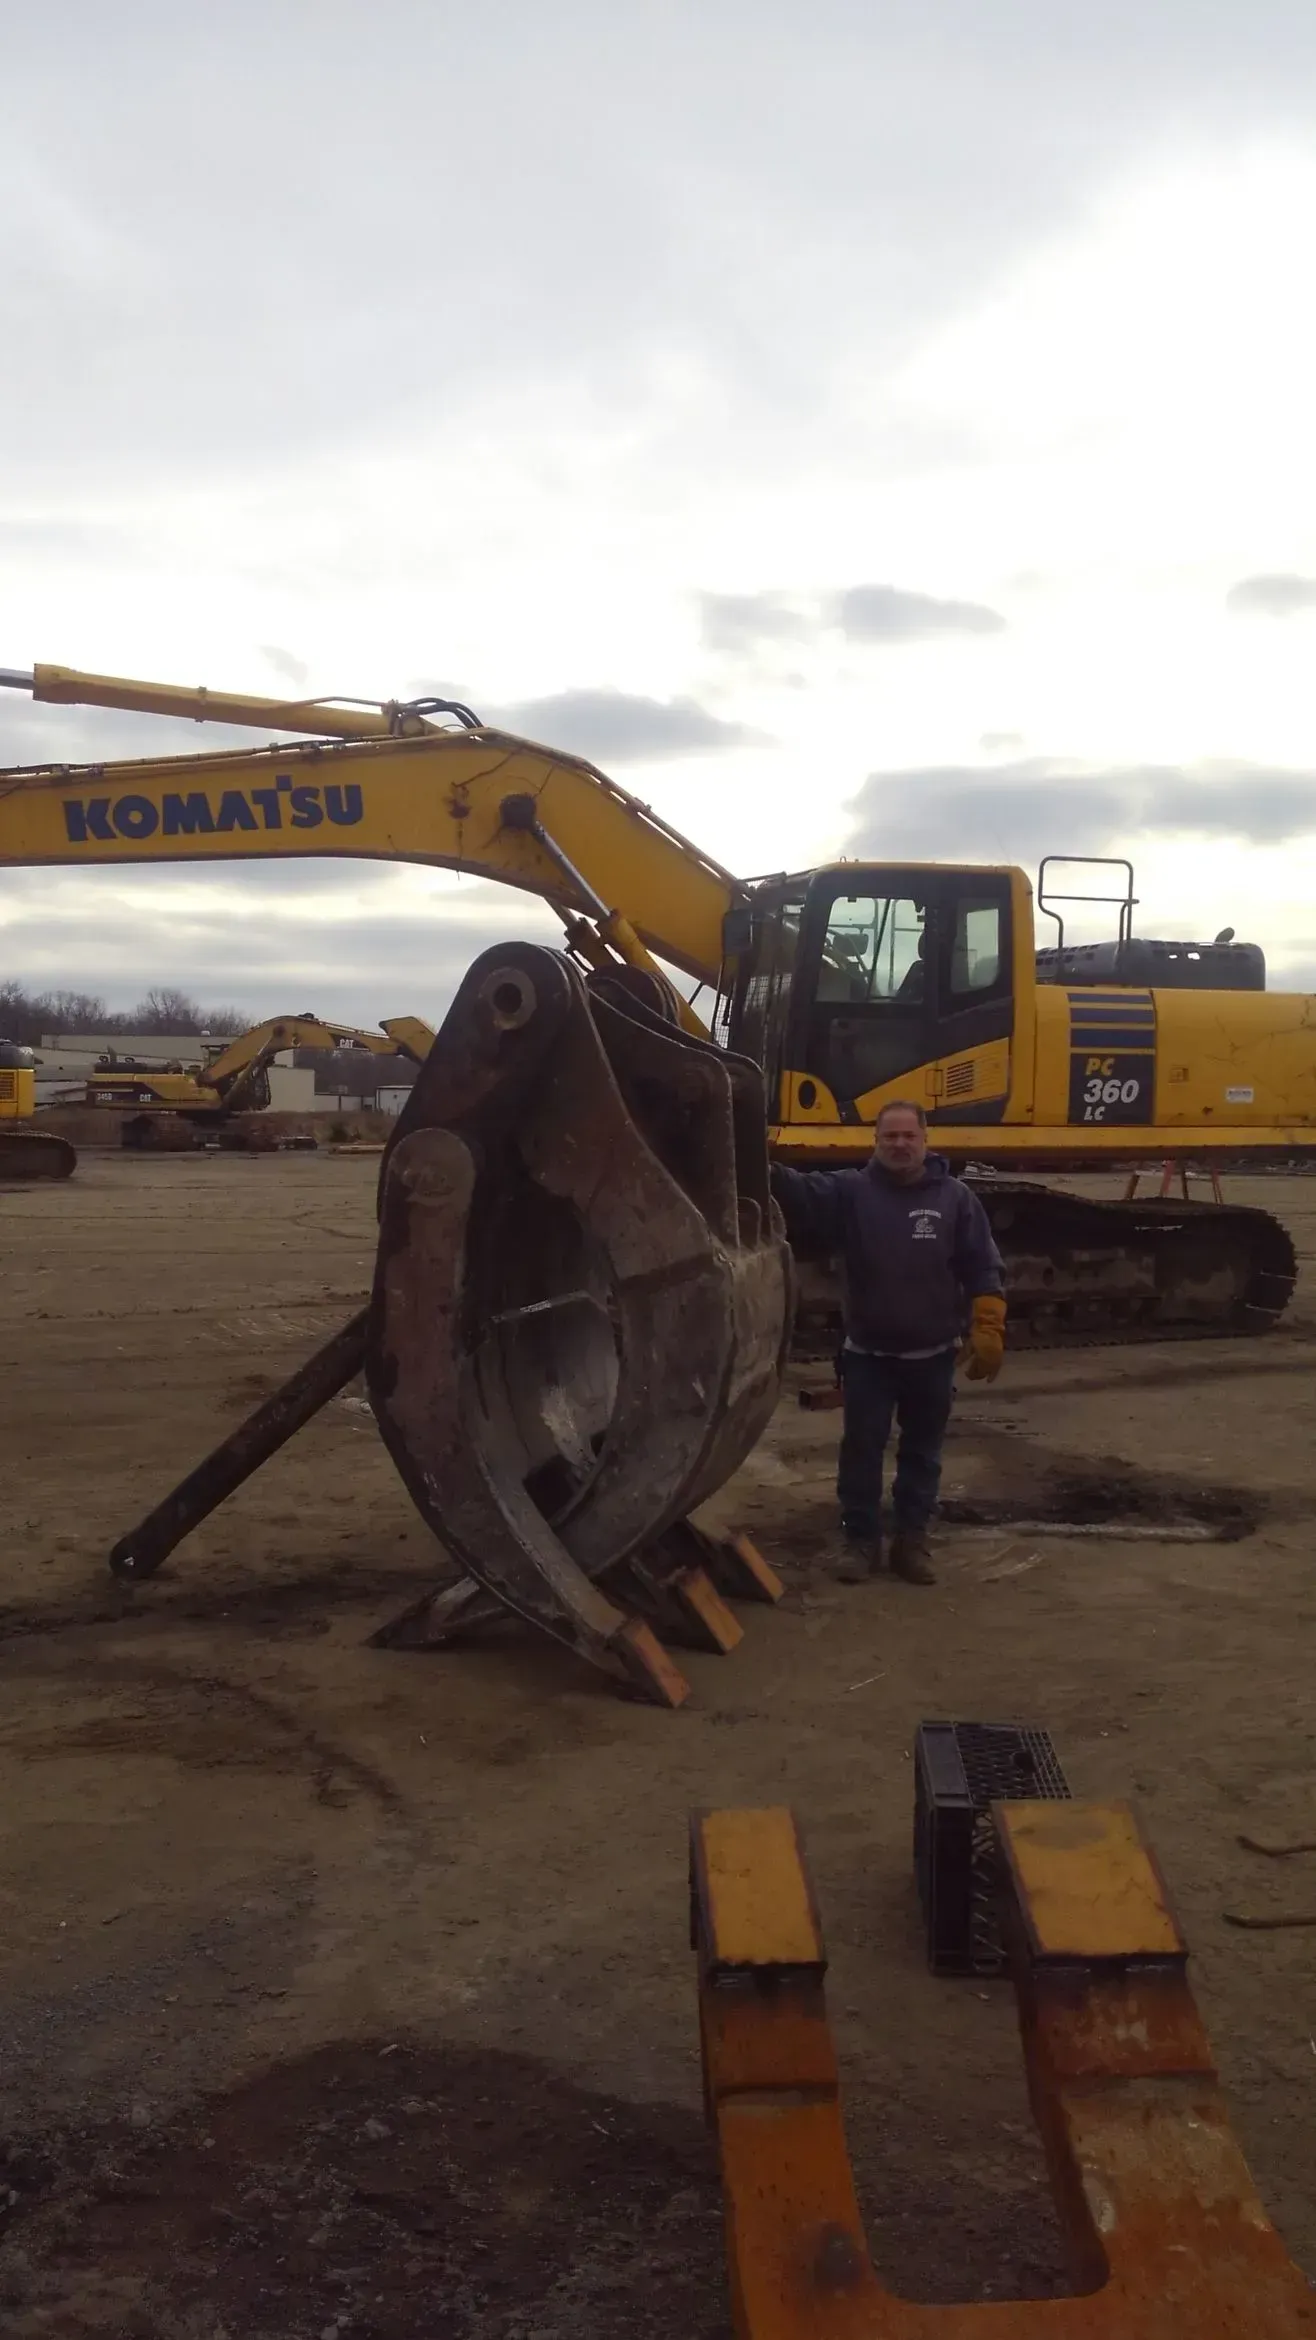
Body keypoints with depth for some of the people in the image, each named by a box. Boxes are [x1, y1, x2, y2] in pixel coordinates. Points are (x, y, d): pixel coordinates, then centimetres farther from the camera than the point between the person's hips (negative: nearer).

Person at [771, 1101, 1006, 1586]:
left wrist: (987, 1332, -9)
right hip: (868, 1354, -1)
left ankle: (912, 1540, 23)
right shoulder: (851, 1191, -4)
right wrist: (760, 1167, -42)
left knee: (921, 1452, 11)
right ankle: (859, 1539, 17)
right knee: (861, 1449, 4)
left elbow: (983, 1270, -1)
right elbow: (799, 1192, -22)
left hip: (932, 1356, 1)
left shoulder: (955, 1199, -1)